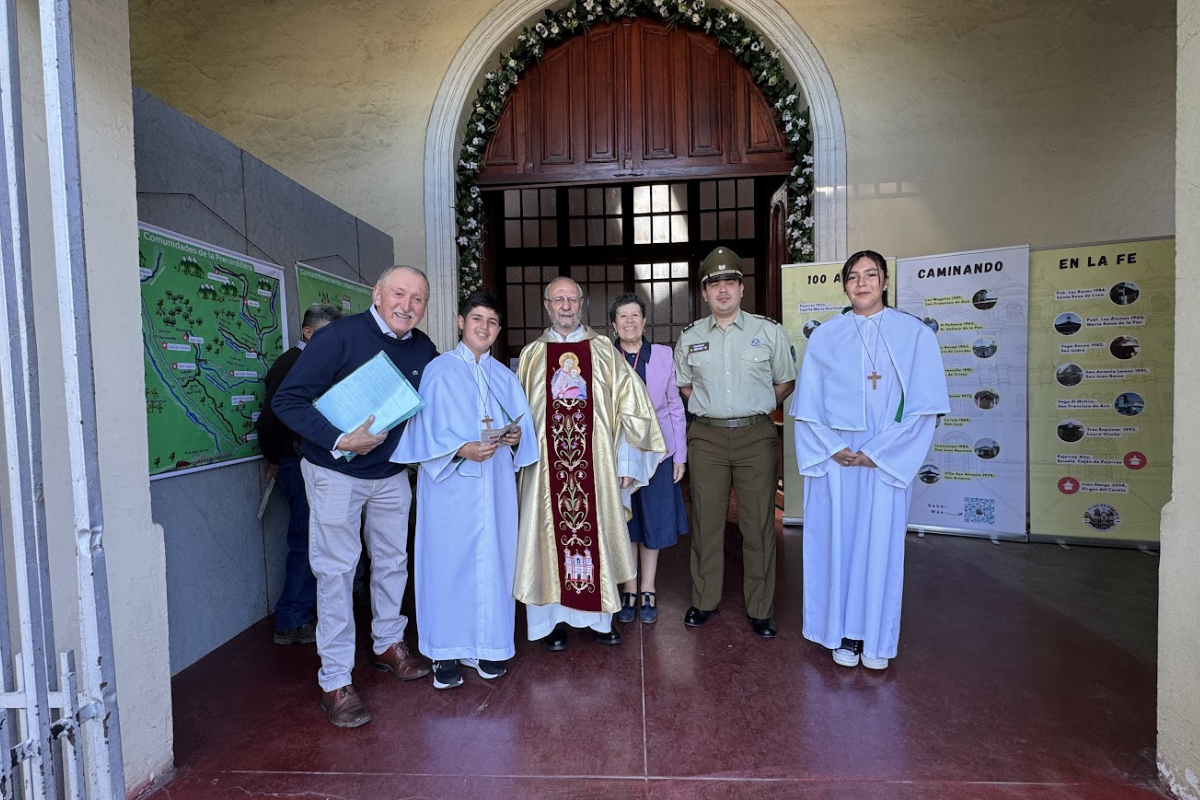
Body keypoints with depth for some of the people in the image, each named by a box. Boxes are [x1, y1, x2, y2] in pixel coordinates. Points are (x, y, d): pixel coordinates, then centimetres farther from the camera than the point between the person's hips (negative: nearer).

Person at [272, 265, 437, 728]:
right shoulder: (341, 336, -18)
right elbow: (287, 400, -19)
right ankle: (335, 681, 16)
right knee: (336, 571, 2)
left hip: (391, 473, 5)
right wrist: (339, 441, -29)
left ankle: (388, 645, 37)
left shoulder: (423, 350, -3)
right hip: (336, 472, -5)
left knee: (392, 561, 16)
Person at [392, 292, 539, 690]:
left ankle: (486, 646, 22)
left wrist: (517, 436, -9)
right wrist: (462, 449, -19)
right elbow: (426, 430, -6)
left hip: (496, 482, 4)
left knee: (492, 560, 7)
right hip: (450, 483, -4)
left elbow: (522, 422, 12)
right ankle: (446, 652, 16)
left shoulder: (505, 376, 14)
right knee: (448, 560, 1)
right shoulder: (439, 370, 0)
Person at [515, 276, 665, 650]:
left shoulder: (603, 350, 5)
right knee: (550, 536, 6)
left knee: (596, 534, 7)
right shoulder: (532, 354, 8)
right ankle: (553, 619, 22)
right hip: (547, 465, 1)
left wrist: (626, 462, -3)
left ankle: (599, 616, 24)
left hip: (596, 463, 0)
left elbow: (628, 406, 1)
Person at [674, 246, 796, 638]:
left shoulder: (770, 331, 3)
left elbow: (786, 381, 12)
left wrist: (754, 406, 5)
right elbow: (683, 385, 20)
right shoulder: (690, 338, 8)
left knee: (759, 525, 4)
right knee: (706, 522, 7)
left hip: (756, 435, -1)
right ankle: (704, 601, 23)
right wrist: (710, 405, 8)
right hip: (706, 437, 2)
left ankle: (760, 609, 19)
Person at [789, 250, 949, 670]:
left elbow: (925, 406, -4)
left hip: (888, 460, -1)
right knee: (837, 541, 6)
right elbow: (807, 405, 3)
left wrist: (878, 452, -10)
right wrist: (830, 448, -9)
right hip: (834, 458, 1)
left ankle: (875, 638, 24)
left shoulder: (915, 334, 1)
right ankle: (844, 634, 22)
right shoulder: (824, 336, 5)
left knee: (880, 544, 6)